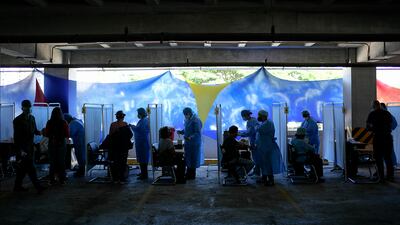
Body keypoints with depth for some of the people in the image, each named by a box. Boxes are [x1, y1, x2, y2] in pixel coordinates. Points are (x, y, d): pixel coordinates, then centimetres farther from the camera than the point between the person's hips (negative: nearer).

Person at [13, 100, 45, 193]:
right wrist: (20, 150, -20)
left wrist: (39, 132, -7)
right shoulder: (17, 120, -12)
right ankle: (37, 187, -6)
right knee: (30, 169, -8)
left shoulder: (32, 118, 10)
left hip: (30, 147, 7)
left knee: (23, 168, 14)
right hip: (22, 148, -7)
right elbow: (16, 137, -14)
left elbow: (34, 130, 17)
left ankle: (17, 186, 24)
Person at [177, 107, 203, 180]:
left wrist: (191, 137, -35)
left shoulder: (196, 121, -17)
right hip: (188, 142, 9)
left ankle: (192, 175, 8)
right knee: (187, 158, 13)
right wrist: (181, 132, 4)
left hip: (194, 143, -9)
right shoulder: (187, 120, 11)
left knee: (193, 158, -1)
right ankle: (188, 174, 24)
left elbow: (198, 133, -22)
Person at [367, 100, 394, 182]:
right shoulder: (387, 113, 6)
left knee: (379, 158, 4)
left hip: (378, 138, -3)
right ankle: (390, 176, 16)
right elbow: (391, 125, 10)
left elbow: (368, 127, 1)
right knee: (388, 157, 12)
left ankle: (381, 177, 2)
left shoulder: (372, 114, -3)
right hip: (388, 137, 3)